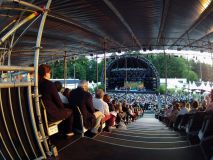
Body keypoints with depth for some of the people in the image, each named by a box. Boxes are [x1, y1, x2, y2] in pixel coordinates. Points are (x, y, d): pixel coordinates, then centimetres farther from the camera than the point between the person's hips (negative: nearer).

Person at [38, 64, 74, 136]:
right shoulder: (50, 84, -18)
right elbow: (57, 100, -13)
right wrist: (63, 108, 9)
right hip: (51, 114, -7)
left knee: (63, 110, 31)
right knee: (69, 111, 18)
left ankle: (61, 129, 38)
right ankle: (68, 131, 28)